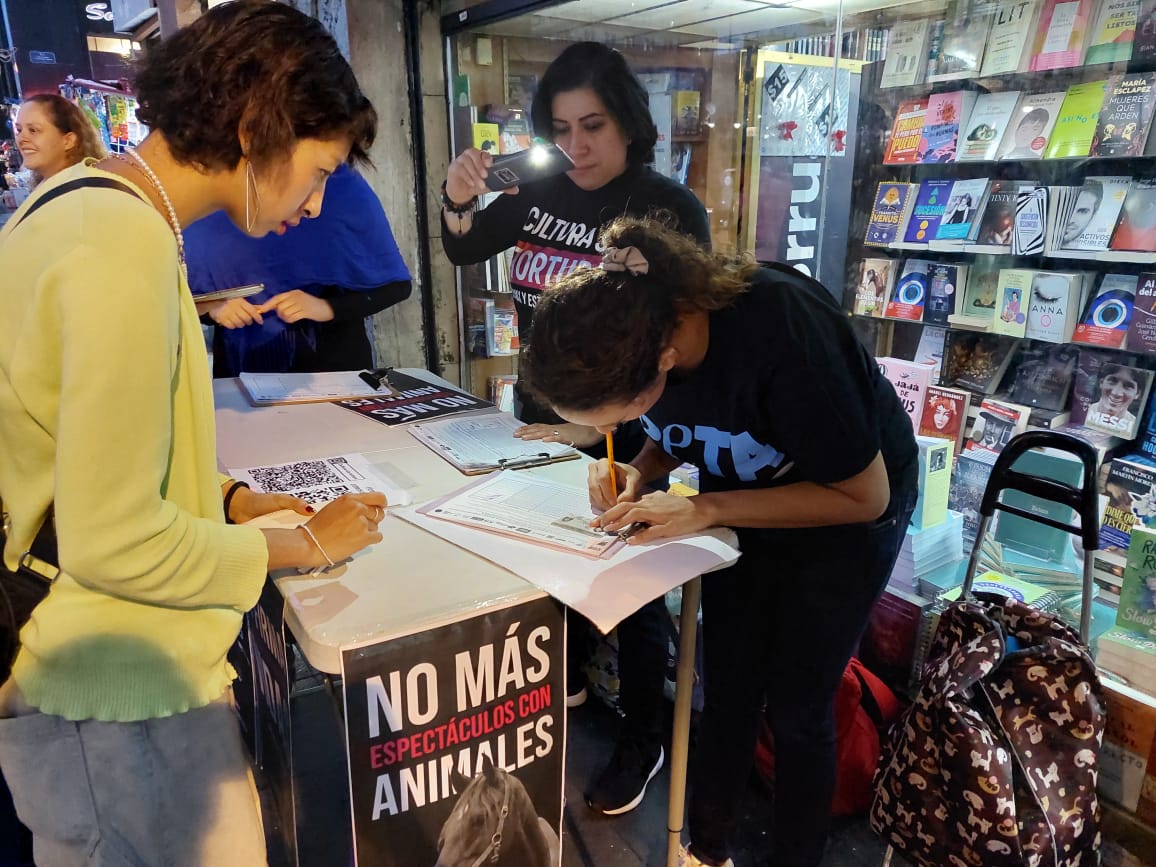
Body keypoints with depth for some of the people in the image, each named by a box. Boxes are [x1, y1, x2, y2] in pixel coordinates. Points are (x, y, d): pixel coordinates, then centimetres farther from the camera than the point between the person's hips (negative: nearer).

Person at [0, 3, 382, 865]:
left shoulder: (82, 198, 5)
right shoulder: (127, 248, -25)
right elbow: (114, 544, -26)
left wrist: (228, 500, 5)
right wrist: (304, 545, -13)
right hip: (118, 694, -9)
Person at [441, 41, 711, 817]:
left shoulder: (671, 209, -14)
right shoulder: (545, 196, 2)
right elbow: (463, 251, 13)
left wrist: (598, 427, -26)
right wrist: (460, 201, -9)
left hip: (627, 439, -6)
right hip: (541, 424, 6)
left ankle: (644, 740, 28)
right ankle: (567, 682, 47)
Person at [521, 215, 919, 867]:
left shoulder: (779, 329, -39)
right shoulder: (628, 329, -21)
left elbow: (864, 495, -27)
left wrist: (705, 509, -33)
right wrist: (637, 474, -21)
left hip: (849, 499, -4)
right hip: (743, 493, 5)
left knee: (796, 706, 2)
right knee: (727, 690, 8)